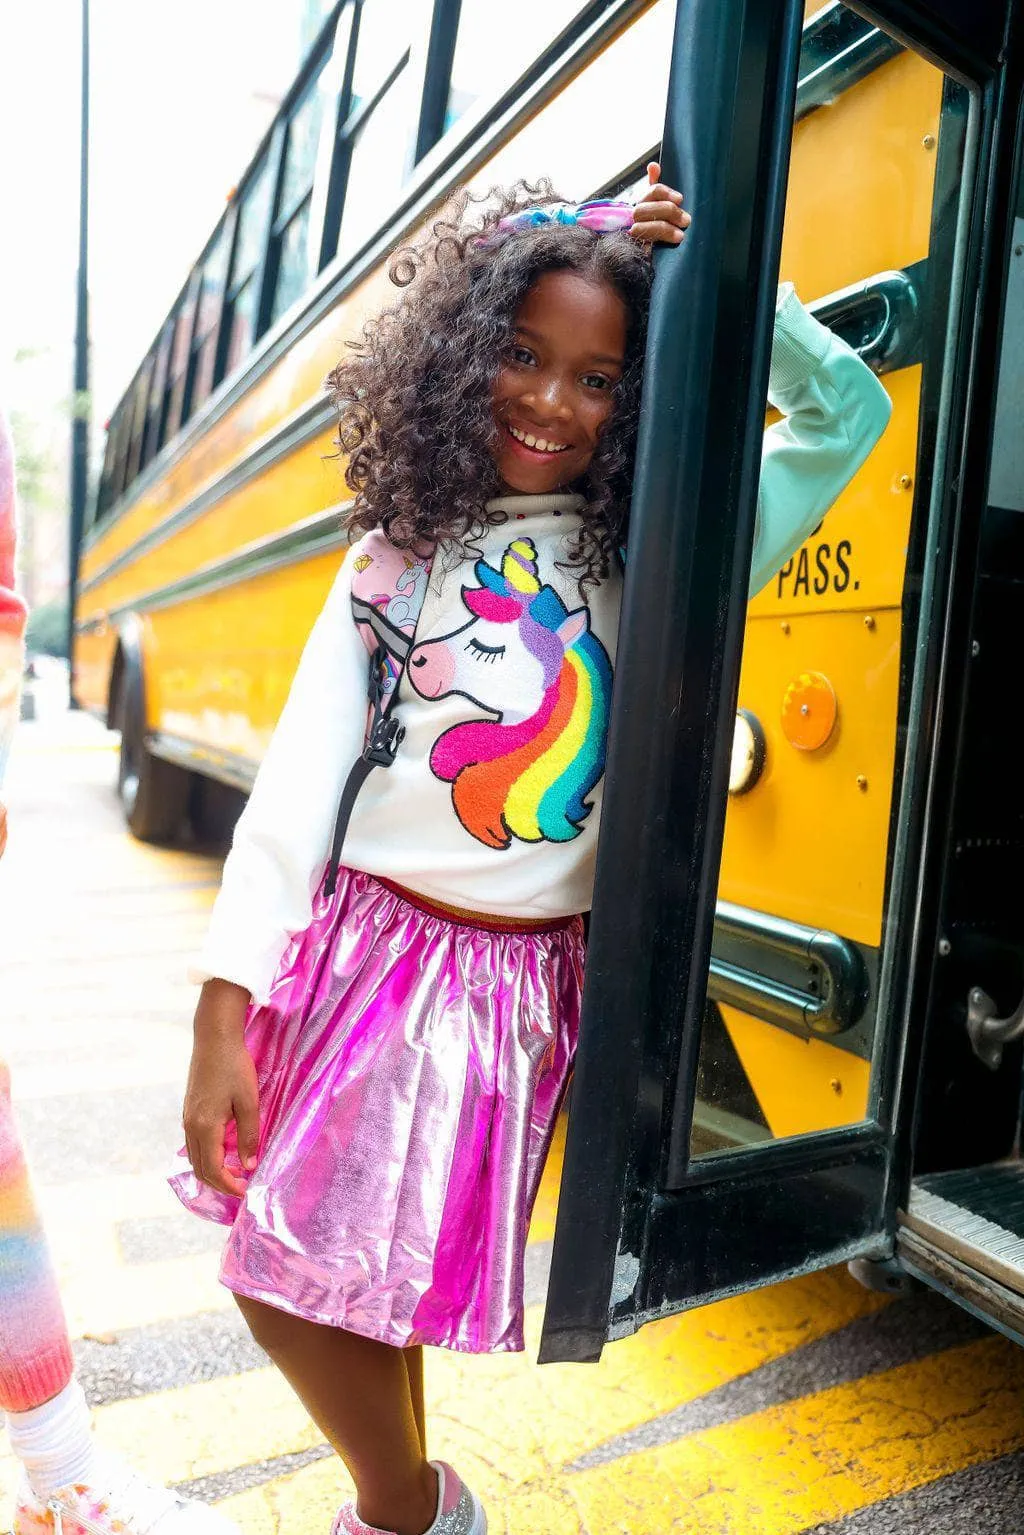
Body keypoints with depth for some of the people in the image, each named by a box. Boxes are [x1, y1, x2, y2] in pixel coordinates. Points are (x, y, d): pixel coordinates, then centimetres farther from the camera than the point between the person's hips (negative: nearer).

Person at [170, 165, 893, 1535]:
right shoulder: (395, 554, 4)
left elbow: (851, 412, 5)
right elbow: (300, 780, -2)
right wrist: (223, 1009, -7)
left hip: (511, 976, -2)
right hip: (354, 947, 3)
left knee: (379, 1292, 2)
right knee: (283, 1283, 11)